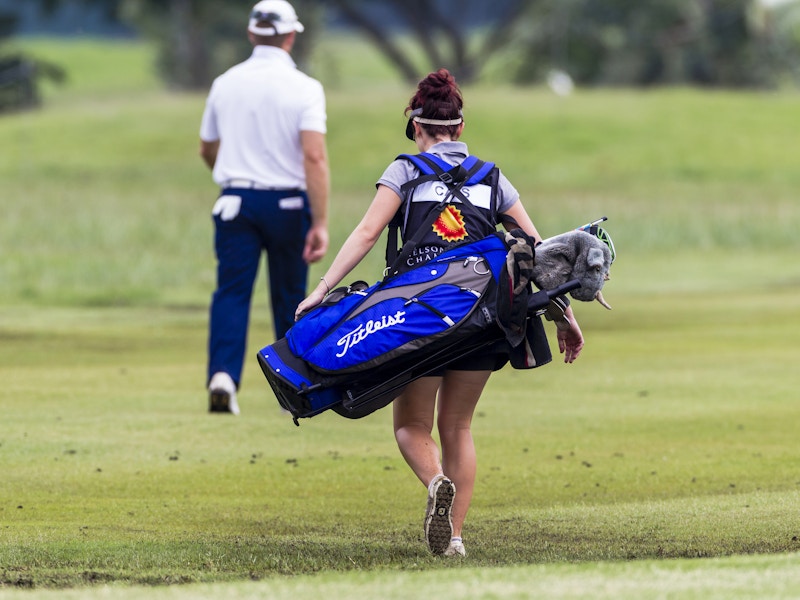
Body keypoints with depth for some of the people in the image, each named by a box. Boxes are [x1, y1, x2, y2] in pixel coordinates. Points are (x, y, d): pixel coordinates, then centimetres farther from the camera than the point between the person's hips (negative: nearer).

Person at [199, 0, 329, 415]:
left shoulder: (225, 84, 5)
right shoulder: (304, 88, -7)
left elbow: (207, 151, 17)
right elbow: (314, 156, -18)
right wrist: (320, 224, -19)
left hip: (235, 201, 2)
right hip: (287, 204, -2)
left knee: (231, 291, -3)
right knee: (289, 297, 12)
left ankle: (223, 374, -25)